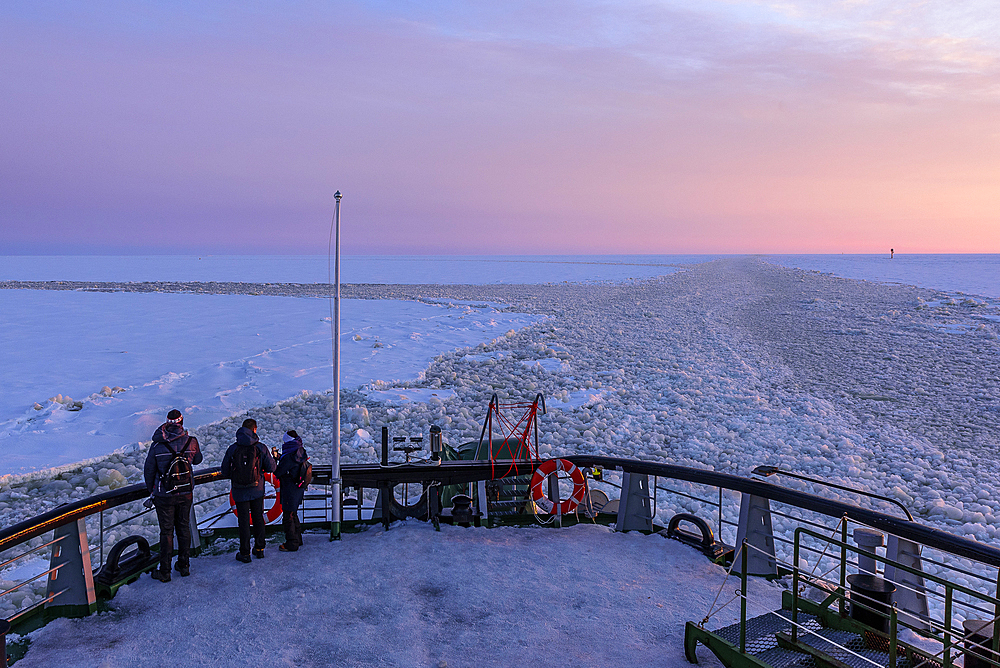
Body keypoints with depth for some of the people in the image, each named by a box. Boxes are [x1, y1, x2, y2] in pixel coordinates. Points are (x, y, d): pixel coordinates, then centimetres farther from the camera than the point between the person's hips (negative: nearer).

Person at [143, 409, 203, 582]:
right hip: (186, 494, 2)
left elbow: (149, 470, -2)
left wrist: (151, 492, 13)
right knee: (184, 528, 15)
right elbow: (197, 459, 13)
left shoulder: (157, 445, -11)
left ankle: (164, 572, 14)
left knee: (166, 532, 7)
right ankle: (184, 566, 25)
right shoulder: (191, 441, -8)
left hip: (164, 496, -2)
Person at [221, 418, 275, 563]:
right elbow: (271, 468, -1)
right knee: (258, 518, 14)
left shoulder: (232, 449, -6)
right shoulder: (260, 448, -6)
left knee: (243, 520, 5)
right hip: (257, 490, 1)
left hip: (240, 491, -1)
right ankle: (259, 549, 21)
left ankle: (245, 553, 9)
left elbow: (225, 472, -2)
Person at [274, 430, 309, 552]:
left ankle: (292, 544, 6)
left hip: (290, 490, -10)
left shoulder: (289, 457, -23)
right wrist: (279, 459, 10)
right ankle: (297, 540, 32)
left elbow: (278, 472, -17)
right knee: (293, 515, 22)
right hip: (299, 490, 10)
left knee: (288, 518, 0)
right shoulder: (299, 453, 5)